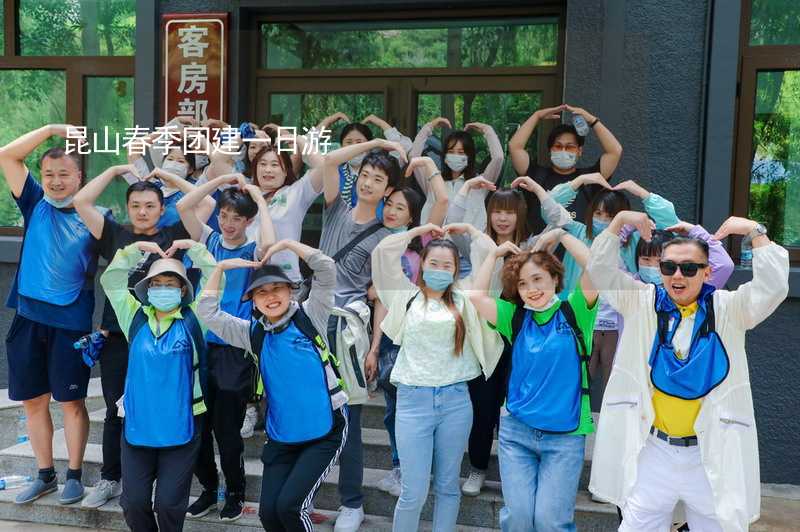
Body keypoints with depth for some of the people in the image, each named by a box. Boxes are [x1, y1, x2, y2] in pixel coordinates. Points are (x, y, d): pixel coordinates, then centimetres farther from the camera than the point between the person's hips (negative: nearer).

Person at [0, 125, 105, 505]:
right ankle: (45, 475, 27)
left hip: (72, 321, -3)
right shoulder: (35, 203, 5)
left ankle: (74, 475, 21)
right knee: (33, 400, 12)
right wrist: (51, 129, -6)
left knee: (71, 401, 6)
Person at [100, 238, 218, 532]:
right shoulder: (136, 318, 7)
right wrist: (135, 249, 3)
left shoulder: (193, 319, 0)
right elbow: (111, 280, 9)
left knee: (169, 503, 0)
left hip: (181, 428, -2)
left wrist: (193, 247, -3)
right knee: (134, 502, 4)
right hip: (137, 426, 3)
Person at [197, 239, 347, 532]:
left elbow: (327, 269, -15)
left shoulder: (309, 316, -5)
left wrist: (287, 243, -13)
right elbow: (208, 313, -1)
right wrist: (221, 267, -4)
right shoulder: (253, 333, 4)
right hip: (281, 437, 4)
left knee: (288, 505, -13)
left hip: (325, 432, -4)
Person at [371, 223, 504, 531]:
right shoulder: (406, 297, 7)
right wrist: (418, 231, 7)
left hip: (456, 399, 2)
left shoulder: (463, 299, 9)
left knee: (448, 486, 12)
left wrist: (469, 230, 13)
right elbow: (382, 253, 1)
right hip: (413, 399, -2)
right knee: (414, 492, -2)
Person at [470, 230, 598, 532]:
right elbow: (476, 296, -3)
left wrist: (560, 235, -7)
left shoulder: (573, 311, -1)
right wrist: (495, 254, 3)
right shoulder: (515, 318, 6)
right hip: (516, 431, 2)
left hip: (566, 436, -2)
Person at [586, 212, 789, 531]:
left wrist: (754, 231, -16)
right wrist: (620, 220, -12)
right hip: (654, 449, 1)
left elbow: (773, 286, -14)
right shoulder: (645, 302, 0)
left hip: (711, 453, 0)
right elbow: (600, 271, -4)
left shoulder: (726, 308, -2)